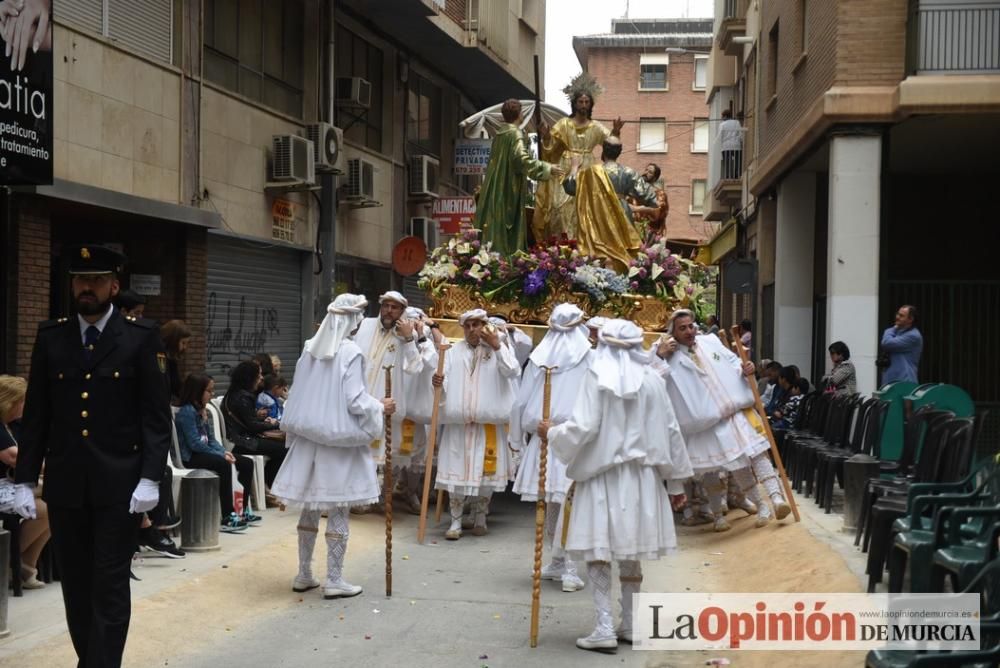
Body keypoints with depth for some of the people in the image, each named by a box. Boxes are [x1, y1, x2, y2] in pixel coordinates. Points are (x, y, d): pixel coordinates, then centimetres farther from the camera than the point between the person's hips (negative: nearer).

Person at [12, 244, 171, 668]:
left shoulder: (142, 338, -1)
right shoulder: (51, 338, 8)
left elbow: (157, 415, -4)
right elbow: (36, 416, 9)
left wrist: (150, 478, -12)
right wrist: (24, 480, 4)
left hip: (119, 485, -3)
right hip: (65, 485, 3)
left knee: (110, 587, -2)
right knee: (76, 586, 11)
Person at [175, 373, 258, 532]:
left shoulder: (203, 412, 15)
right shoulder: (187, 412, -14)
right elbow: (195, 443, -20)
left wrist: (224, 452, -5)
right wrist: (221, 455, -19)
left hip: (205, 453, 10)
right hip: (191, 457, -10)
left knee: (247, 463, 2)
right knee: (224, 465, -35)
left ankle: (243, 510, 4)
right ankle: (227, 518, -38)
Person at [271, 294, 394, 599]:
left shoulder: (310, 348, 4)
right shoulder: (351, 352, -15)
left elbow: (297, 394, 9)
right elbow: (355, 400, -17)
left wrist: (297, 426, 20)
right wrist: (381, 407, 0)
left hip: (309, 437, 6)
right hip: (340, 439, -6)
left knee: (311, 506, 14)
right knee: (338, 510, 1)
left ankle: (304, 575, 21)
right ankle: (334, 580, 4)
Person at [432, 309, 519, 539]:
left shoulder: (498, 349, 6)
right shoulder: (453, 353, 9)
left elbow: (513, 372, -12)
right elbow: (445, 385, 2)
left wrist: (497, 346, -16)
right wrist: (438, 382, -21)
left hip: (488, 423, -1)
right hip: (458, 423, 1)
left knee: (486, 471, 5)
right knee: (457, 470, 0)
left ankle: (480, 517, 21)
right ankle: (456, 521, 8)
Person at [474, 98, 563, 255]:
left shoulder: (499, 134, 12)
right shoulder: (515, 134, -13)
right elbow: (522, 158, -25)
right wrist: (548, 169, -25)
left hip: (495, 188, 8)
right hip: (509, 189, -8)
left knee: (495, 223, 8)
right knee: (509, 227, -5)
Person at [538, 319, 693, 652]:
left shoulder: (597, 376, -9)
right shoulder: (652, 379, 1)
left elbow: (582, 428, -15)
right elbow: (670, 430, 6)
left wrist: (551, 433, 4)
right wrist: (676, 475, 15)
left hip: (603, 475, -4)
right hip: (641, 476, 4)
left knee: (599, 549, 1)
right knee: (630, 551, 14)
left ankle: (605, 628, -5)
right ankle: (630, 624, 21)